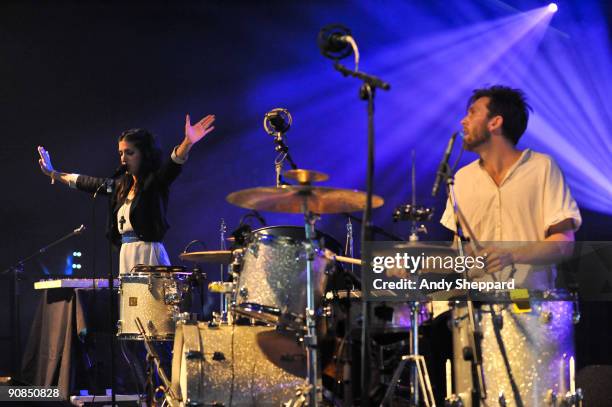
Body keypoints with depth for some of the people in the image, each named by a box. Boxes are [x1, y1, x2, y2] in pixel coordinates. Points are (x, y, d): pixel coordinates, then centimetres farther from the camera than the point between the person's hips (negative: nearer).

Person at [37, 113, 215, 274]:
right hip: (126, 257, 7)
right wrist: (54, 174, 42)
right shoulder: (121, 186, 18)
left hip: (149, 256, -7)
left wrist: (188, 143, -44)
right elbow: (90, 183, 31)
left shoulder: (154, 182, -4)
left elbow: (172, 167, -23)